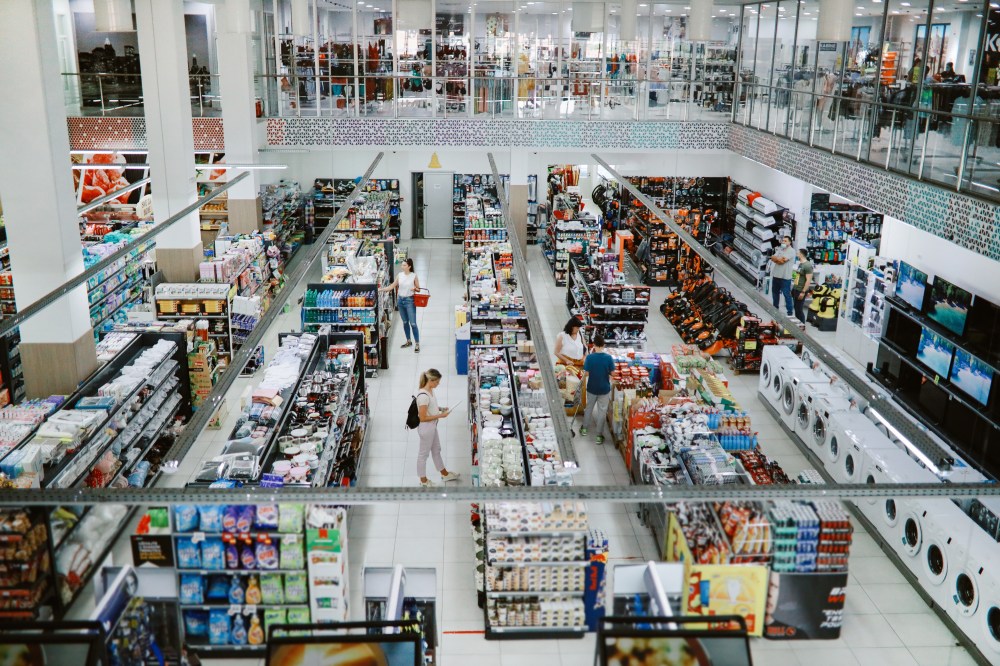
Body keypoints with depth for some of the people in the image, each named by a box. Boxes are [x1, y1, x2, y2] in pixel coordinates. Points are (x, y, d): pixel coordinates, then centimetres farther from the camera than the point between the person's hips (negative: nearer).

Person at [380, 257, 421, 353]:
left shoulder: (414, 276, -9)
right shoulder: (400, 275, 1)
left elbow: (418, 289, -1)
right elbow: (391, 287, 4)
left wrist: (415, 288, -23)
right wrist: (380, 289, -4)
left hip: (410, 300, -4)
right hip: (400, 300, 5)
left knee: (413, 323, -5)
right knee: (405, 322, 15)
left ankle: (417, 344, 3)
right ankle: (408, 341, 30)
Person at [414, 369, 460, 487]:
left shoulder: (430, 390, -2)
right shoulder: (423, 396, -31)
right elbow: (423, 418, -28)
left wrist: (440, 409, 0)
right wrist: (440, 415, -22)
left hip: (432, 426, 9)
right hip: (426, 428, -9)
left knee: (436, 450, 25)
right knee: (424, 454, 10)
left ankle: (445, 474, 44)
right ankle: (423, 480, 29)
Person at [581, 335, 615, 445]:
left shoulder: (590, 357, -17)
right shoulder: (608, 357, -15)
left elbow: (586, 373, -12)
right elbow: (612, 372, -6)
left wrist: (583, 378, 8)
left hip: (592, 388, 1)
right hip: (604, 388, -1)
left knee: (589, 407, 23)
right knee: (602, 411, 11)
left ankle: (584, 428, 38)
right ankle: (599, 435, 16)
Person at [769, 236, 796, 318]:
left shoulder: (791, 251, -9)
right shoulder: (779, 249, 12)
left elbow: (783, 259, -19)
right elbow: (772, 258, 1)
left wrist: (776, 258, -3)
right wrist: (780, 260, -16)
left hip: (785, 277, -7)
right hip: (776, 275, 7)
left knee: (787, 295, -4)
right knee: (775, 293, 17)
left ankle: (789, 312, 1)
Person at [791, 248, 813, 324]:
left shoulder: (807, 265, -17)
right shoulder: (800, 264, 12)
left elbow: (808, 280, -21)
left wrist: (803, 292, -22)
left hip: (800, 291, -9)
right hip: (795, 289, 9)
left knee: (799, 309, -4)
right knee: (796, 309, 14)